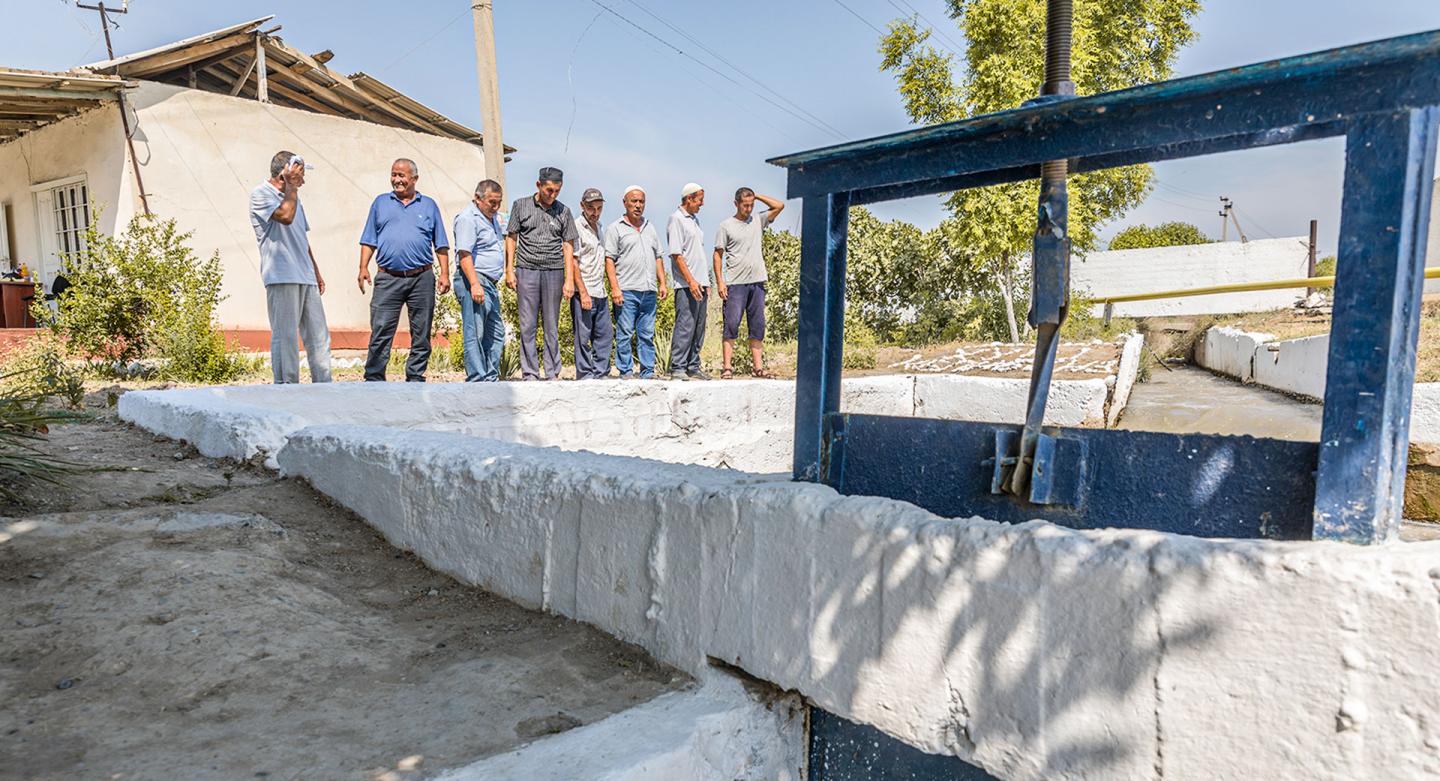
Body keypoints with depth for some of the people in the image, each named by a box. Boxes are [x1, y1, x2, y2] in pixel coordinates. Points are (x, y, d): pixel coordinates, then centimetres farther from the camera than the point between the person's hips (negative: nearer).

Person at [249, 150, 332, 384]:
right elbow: (285, 215, -20)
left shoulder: (293, 196, 22)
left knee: (318, 335, 6)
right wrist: (291, 186, -8)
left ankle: (323, 386, 11)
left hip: (306, 278, 8)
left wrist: (317, 273, 23)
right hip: (282, 277, -8)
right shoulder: (260, 194, -2)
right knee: (285, 336, -6)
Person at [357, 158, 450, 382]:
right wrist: (363, 267, 0)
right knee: (380, 331, -6)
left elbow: (441, 245, 11)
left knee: (421, 334, 4)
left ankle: (415, 378, 12)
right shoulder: (381, 203, 15)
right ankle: (373, 378, -2)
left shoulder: (429, 205, 13)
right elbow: (369, 240, 13)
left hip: (422, 279, 0)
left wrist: (444, 273, 1)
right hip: (388, 279, 0)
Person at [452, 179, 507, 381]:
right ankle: (477, 379, -8)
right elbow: (464, 254, -19)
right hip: (474, 281, -10)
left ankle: (491, 377, 19)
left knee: (496, 333, 13)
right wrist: (475, 284, -28)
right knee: (475, 333, -9)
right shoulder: (468, 218, -11)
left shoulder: (493, 217, 19)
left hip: (490, 284, 10)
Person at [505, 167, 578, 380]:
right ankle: (530, 374, 4)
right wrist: (509, 270, 0)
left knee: (551, 327, 4)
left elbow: (568, 246, 8)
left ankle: (553, 374, 10)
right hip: (526, 271, 0)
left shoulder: (564, 211, 8)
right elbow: (511, 238, 8)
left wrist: (569, 280, 1)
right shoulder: (521, 206, 6)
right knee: (527, 326, -1)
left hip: (554, 272, 1)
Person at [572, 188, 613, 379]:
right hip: (583, 292, -8)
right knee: (583, 337, -2)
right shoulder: (577, 228, -7)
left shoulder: (600, 228, 16)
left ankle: (600, 374, 16)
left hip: (600, 293, 8)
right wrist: (583, 293, -16)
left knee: (605, 334, 8)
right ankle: (586, 376, 5)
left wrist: (602, 288, 16)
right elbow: (573, 262, -11)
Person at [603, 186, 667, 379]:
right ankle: (625, 373, 3)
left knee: (647, 334, 6)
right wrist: (615, 288, -13)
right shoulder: (615, 228, 3)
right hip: (626, 290, -5)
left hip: (649, 291, 5)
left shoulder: (650, 228, 20)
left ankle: (648, 373, 11)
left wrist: (663, 283, 12)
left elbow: (658, 258, 22)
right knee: (624, 334, -3)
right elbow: (609, 260, -4)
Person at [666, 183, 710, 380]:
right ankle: (677, 369, -5)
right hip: (686, 284, -9)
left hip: (699, 283, 9)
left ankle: (693, 367, 16)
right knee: (685, 326, -10)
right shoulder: (676, 219, -6)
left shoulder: (695, 220, 20)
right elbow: (676, 254, -14)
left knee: (698, 327, 9)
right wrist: (691, 280, -19)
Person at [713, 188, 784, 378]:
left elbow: (779, 206, 8)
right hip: (735, 283, -4)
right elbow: (718, 254, 0)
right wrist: (719, 281, -8)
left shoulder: (758, 221, 12)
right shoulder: (726, 226, 2)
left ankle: (757, 366, 11)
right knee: (732, 324, -6)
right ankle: (726, 367, -4)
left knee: (757, 325, 6)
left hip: (757, 282, 4)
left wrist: (756, 195, 7)